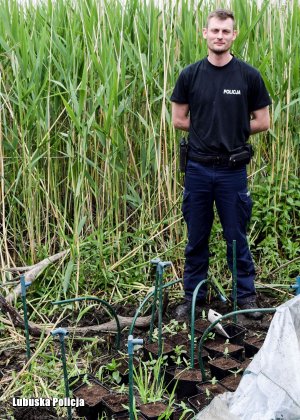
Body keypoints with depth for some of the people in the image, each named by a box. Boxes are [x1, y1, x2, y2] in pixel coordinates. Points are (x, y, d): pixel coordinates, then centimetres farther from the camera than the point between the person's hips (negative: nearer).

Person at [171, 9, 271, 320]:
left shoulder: (248, 75, -2)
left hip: (233, 169, -1)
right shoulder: (190, 75, 2)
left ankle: (246, 295, 24)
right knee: (196, 238, 11)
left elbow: (262, 122, 2)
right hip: (198, 168, 2)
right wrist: (219, 129, 1)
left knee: (236, 237, 8)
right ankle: (193, 296, 26)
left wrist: (234, 132, 1)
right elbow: (179, 120, 5)